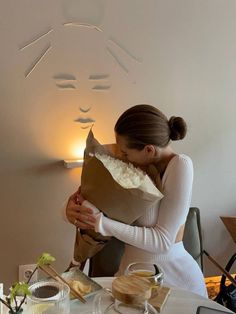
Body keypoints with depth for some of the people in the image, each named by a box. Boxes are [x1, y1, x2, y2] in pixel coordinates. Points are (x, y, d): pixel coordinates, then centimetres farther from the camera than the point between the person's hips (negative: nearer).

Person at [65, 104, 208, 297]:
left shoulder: (180, 165, -18)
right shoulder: (138, 165, -3)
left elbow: (162, 241, -20)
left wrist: (101, 223, -23)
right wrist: (73, 205, -13)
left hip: (174, 273, -3)